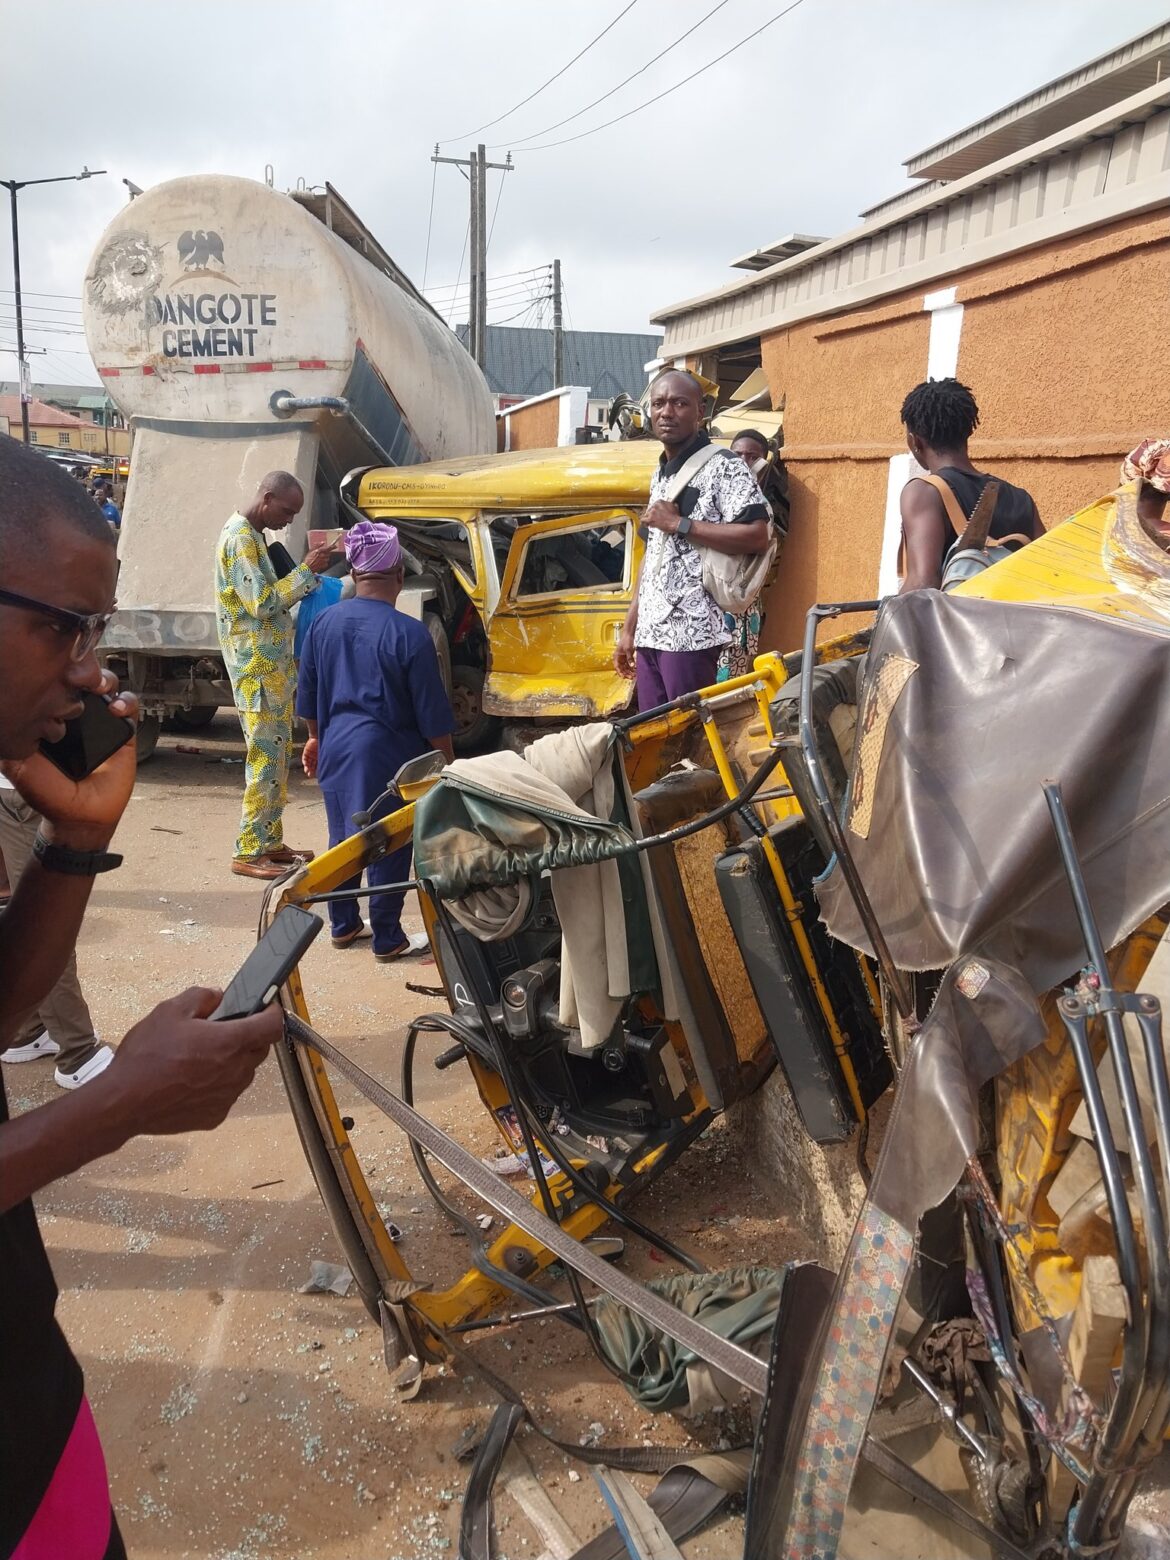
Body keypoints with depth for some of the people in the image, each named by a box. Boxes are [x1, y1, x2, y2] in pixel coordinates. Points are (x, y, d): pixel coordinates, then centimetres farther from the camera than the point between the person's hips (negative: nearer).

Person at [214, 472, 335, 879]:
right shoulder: (239, 538, -14)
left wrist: (304, 575, 10)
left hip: (273, 664, 10)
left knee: (277, 756, 12)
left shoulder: (252, 536, 17)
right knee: (266, 757, -7)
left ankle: (270, 842, 20)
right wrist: (306, 571, -18)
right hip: (256, 666, -10)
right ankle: (248, 852, -1)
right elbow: (261, 603, -22)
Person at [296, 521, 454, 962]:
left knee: (342, 838, 18)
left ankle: (343, 925, 30)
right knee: (389, 846, 5)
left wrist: (317, 737, 27)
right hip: (388, 755, -6)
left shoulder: (323, 623, 1)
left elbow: (308, 695, 12)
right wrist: (448, 761, -1)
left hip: (337, 748, 6)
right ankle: (387, 939, 15)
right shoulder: (408, 633, -16)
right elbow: (432, 714, -13)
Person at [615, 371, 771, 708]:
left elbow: (757, 536, -18)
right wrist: (629, 628, 20)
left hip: (694, 635, -8)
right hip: (650, 633, 8)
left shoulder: (724, 468, -6)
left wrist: (679, 524, -15)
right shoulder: (659, 475, 20)